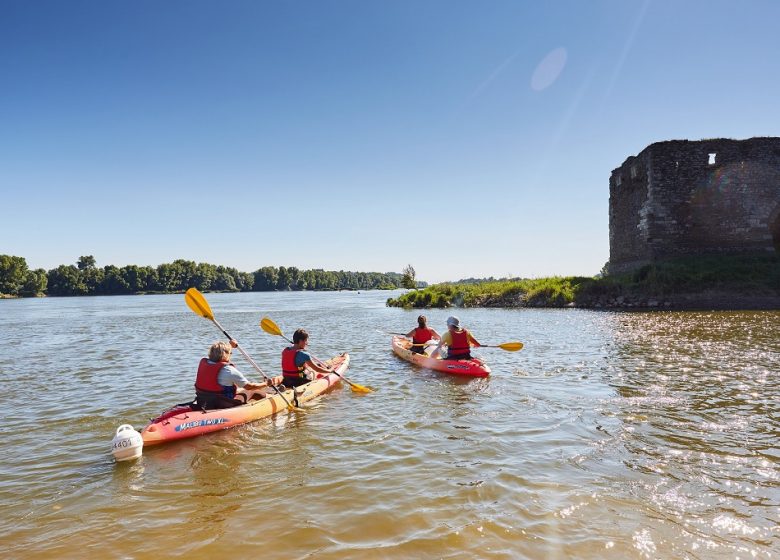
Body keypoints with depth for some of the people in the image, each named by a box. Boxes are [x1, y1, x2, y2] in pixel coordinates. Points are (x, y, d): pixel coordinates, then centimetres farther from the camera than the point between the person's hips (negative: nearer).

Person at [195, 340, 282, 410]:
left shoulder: (203, 363, -2)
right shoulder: (229, 370, -22)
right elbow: (249, 387, -13)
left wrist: (229, 346, 35)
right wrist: (269, 383, 0)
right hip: (222, 407, -8)